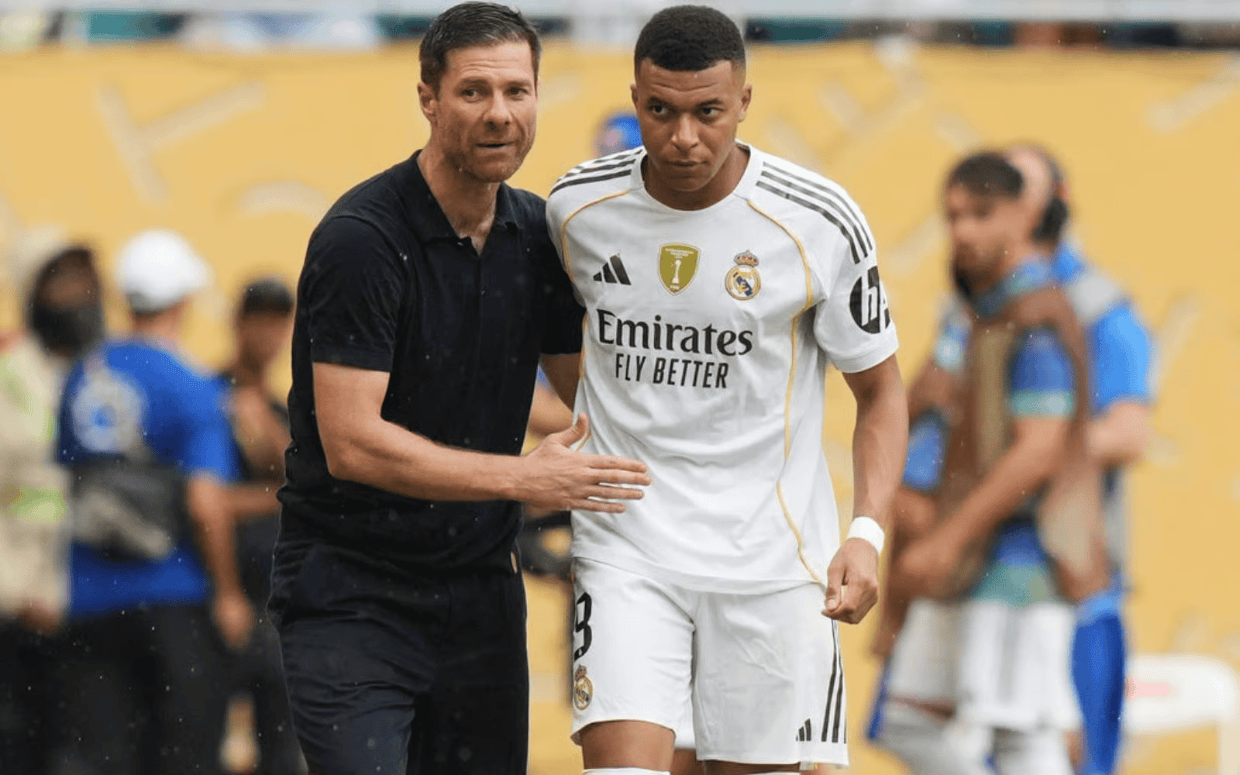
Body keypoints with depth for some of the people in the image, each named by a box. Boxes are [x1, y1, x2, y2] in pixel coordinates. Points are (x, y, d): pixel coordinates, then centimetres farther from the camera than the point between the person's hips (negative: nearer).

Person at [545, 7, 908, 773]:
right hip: (627, 543, 1)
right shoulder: (577, 206, -3)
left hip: (770, 554, 0)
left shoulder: (822, 223, -9)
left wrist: (868, 534, -12)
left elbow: (881, 391, 0)